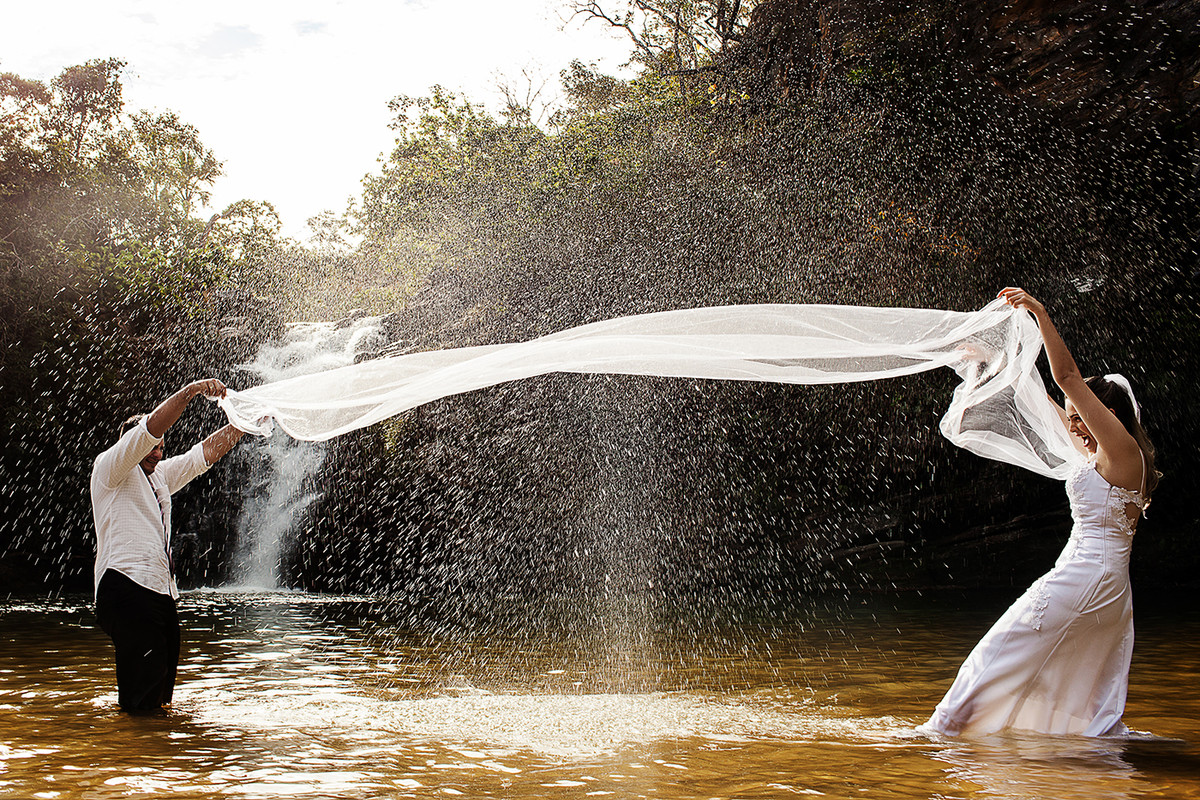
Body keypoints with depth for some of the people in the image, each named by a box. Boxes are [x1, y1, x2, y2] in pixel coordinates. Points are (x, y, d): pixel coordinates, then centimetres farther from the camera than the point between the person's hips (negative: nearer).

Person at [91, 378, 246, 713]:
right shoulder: (108, 467, 5)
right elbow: (151, 428, -9)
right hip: (126, 587, -8)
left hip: (161, 594, 8)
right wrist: (191, 390, -17)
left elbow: (207, 451, 25)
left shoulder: (160, 475, 27)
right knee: (141, 697, -16)